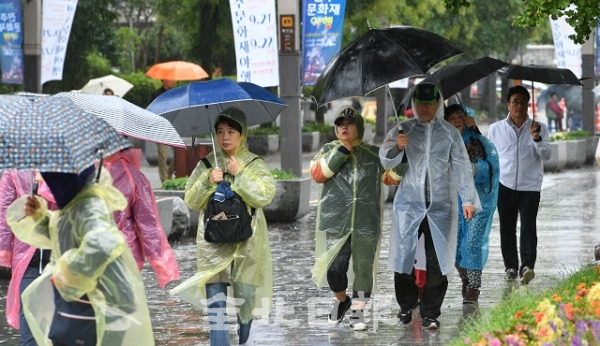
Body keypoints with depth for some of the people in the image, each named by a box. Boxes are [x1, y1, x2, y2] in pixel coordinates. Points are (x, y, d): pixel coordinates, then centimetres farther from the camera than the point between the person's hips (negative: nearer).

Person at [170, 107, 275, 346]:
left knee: (245, 295, 9)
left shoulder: (255, 165, 1)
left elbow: (265, 196, -13)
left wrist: (240, 174, -16)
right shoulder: (207, 165, 7)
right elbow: (191, 201, 4)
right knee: (216, 301, -8)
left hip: (246, 242, -1)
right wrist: (208, 182, -11)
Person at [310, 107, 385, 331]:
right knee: (334, 267, -2)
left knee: (364, 267, -1)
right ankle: (341, 300, 26)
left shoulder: (374, 153, 12)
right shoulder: (329, 150, 11)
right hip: (335, 220, 0)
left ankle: (358, 311, 9)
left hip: (366, 222, 1)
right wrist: (341, 151, -10)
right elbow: (317, 174, -5)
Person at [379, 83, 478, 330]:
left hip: (440, 206, 0)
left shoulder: (449, 133, 7)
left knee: (437, 261, -1)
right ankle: (406, 306, 19)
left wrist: (468, 199, 1)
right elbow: (386, 161, -3)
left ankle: (430, 314, 6)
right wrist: (397, 148, -25)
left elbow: (462, 167, 8)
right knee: (404, 256, 0)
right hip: (409, 205, 0)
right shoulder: (402, 130, 5)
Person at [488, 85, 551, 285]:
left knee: (528, 227, -14)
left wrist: (537, 138, -20)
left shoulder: (539, 128, 5)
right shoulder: (496, 129, 8)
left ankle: (527, 266, -24)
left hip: (530, 186, -2)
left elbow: (546, 155, -3)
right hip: (505, 186, 2)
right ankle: (511, 267, 15)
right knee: (507, 228, 5)